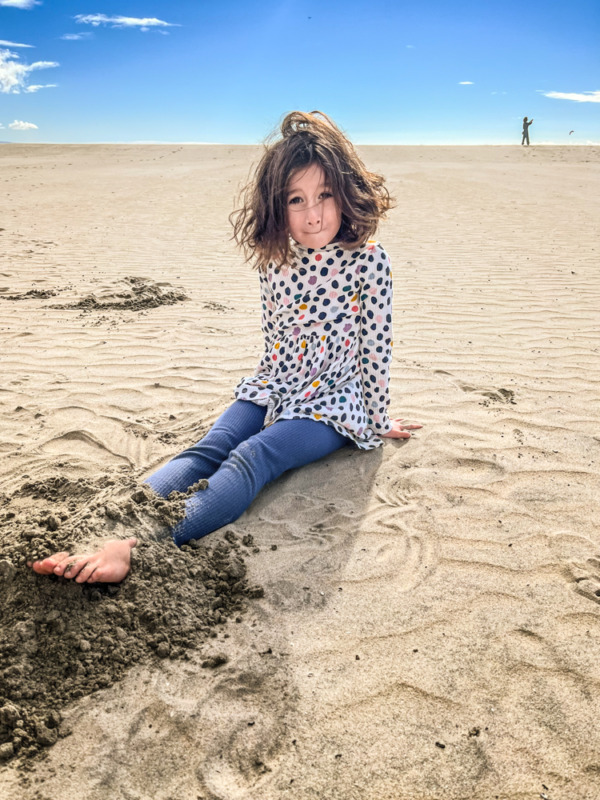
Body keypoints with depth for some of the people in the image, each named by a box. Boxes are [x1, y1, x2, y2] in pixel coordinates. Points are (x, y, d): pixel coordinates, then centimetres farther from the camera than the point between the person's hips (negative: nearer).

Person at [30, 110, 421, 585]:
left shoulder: (368, 261, -13)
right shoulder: (275, 261, 2)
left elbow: (376, 347, -8)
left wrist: (378, 422, -1)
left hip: (332, 404, -5)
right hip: (272, 388, 5)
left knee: (253, 456, -31)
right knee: (208, 451, -22)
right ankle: (115, 523, -42)